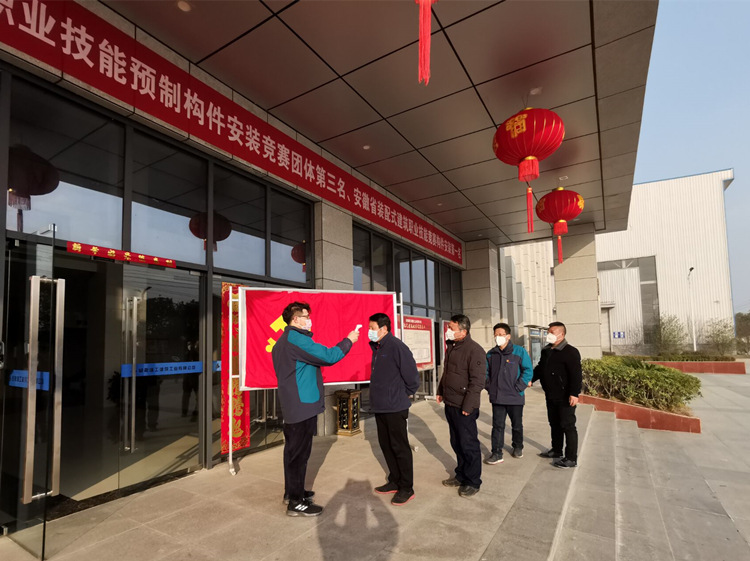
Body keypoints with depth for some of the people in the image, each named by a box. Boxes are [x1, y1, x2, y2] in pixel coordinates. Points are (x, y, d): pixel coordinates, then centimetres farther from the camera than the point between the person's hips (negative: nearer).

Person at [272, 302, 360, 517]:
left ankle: (292, 492, 30)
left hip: (292, 404, 11)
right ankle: (296, 502, 6)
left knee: (293, 449, 18)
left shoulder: (283, 341, 15)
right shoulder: (296, 339, -18)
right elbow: (328, 356, -21)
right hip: (303, 405, -11)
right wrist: (348, 341, -8)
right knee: (299, 452, -3)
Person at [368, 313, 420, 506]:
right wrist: (380, 395, 14)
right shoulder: (377, 347, 9)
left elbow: (412, 375, -17)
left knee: (400, 447, 3)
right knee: (386, 445, 17)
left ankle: (406, 488, 16)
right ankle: (394, 482, 32)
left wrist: (404, 395, -5)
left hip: (395, 407, -9)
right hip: (380, 406, 9)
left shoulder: (397, 347, -18)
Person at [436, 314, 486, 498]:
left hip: (464, 407, -8)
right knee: (456, 442, 18)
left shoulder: (474, 350, -17)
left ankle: (473, 482, 19)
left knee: (468, 444, 3)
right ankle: (461, 476, 33)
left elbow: (477, 381, -20)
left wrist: (468, 405, -21)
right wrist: (441, 391, 18)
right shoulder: (451, 347, 10)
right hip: (450, 404, 8)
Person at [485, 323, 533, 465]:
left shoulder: (519, 351, -8)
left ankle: (518, 447, 37)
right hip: (497, 398, 2)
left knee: (517, 425, 17)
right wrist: (489, 387, 1)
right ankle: (497, 454, 9)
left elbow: (528, 371, -9)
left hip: (515, 397, -2)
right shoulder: (491, 354, 2)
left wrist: (518, 388, -13)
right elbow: (486, 372, 12)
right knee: (498, 426, 3)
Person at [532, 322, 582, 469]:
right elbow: (540, 369, 19)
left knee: (568, 426, -1)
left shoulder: (570, 352, -15)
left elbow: (576, 375, -21)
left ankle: (571, 458, 7)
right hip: (551, 396, 8)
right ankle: (556, 450, 34)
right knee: (554, 424, 19)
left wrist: (574, 393, -26)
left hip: (565, 397, -8)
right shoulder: (546, 351, 10)